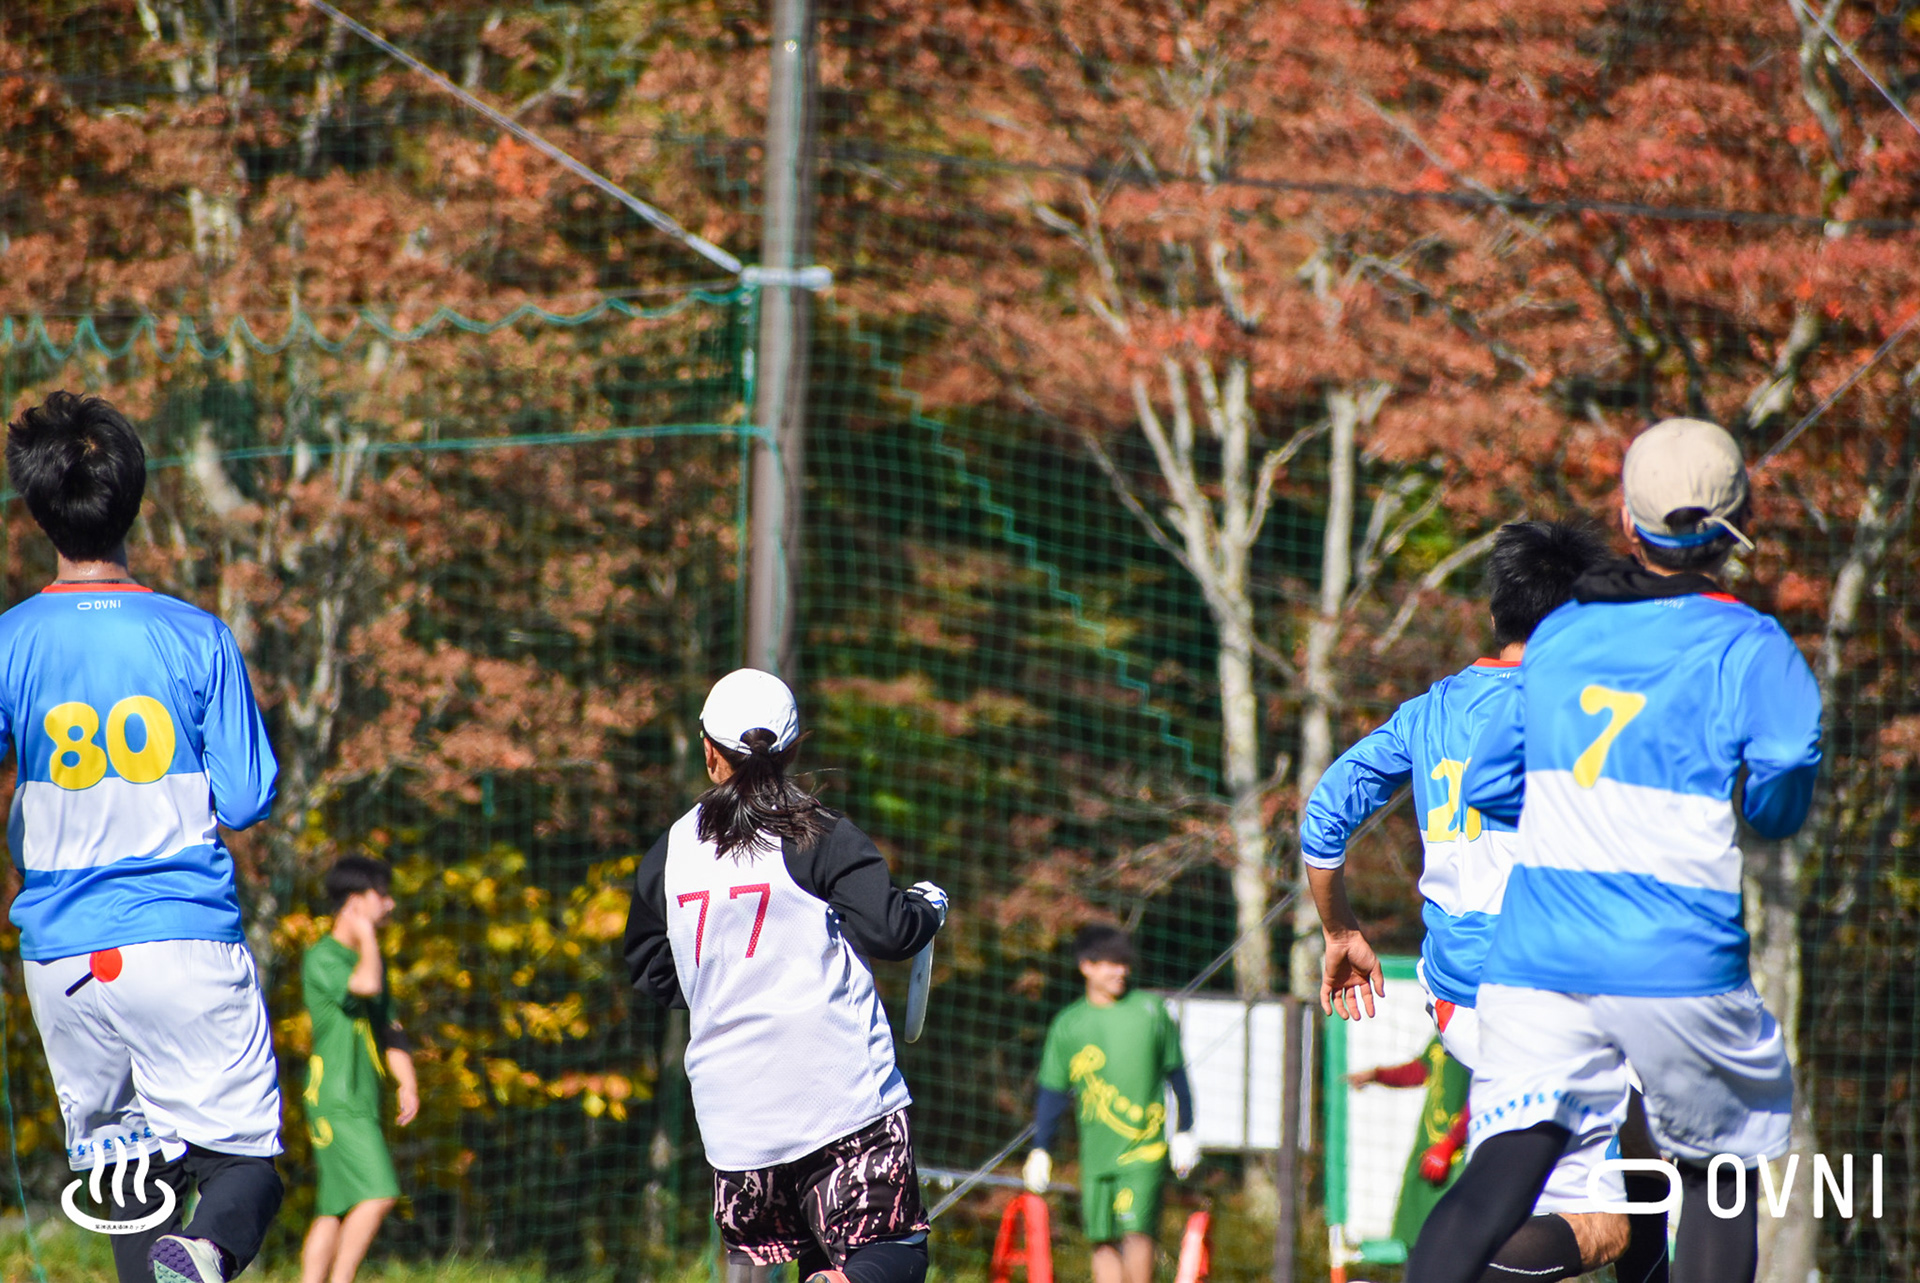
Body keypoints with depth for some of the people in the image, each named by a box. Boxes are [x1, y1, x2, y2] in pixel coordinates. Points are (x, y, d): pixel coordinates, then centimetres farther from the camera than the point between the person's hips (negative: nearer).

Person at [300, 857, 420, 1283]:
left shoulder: (366, 957, 19)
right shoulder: (322, 958, -9)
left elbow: (389, 1028, 22)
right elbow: (366, 985, -27)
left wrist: (407, 1081, 9)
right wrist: (366, 934, -11)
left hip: (363, 1101, 9)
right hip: (336, 1099, -9)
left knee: (336, 1208, 6)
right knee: (377, 1193, -20)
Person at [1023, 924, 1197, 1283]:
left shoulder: (1149, 1010, 3)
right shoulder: (1068, 1025, 6)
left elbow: (1176, 1074, 11)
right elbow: (1053, 1092, 11)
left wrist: (1185, 1132, 10)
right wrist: (1041, 1149, 8)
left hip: (1145, 1148, -2)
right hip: (1097, 1152, 2)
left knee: (1135, 1230, -15)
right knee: (1103, 1241, 1)